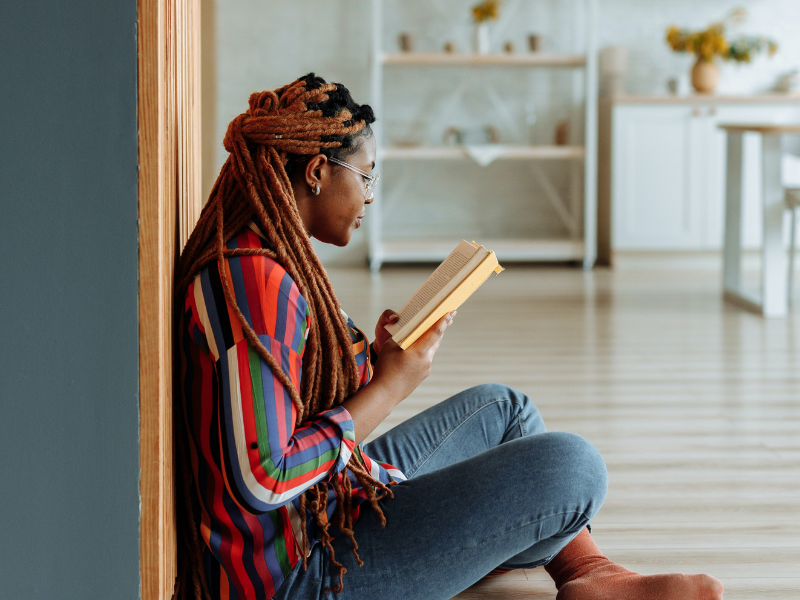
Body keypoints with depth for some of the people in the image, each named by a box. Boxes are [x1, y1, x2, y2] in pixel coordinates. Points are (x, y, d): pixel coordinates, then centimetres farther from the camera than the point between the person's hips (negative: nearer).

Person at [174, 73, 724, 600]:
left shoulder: (268, 255, 10)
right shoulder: (256, 280, -23)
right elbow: (263, 479, -28)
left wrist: (377, 354, 3)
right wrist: (389, 387, -17)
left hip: (331, 502, 11)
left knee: (502, 408, 22)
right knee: (572, 467, -17)